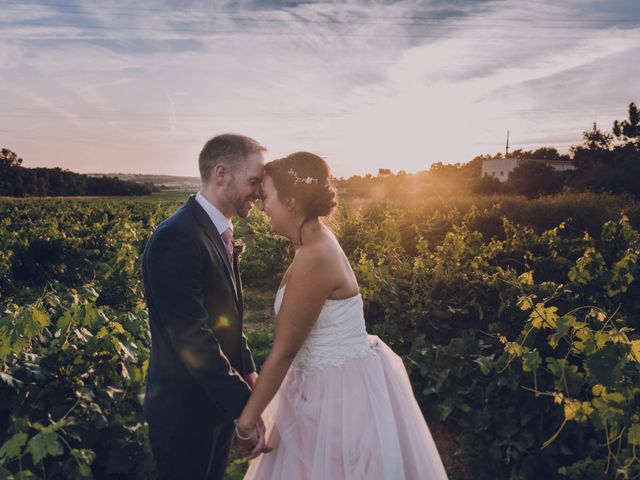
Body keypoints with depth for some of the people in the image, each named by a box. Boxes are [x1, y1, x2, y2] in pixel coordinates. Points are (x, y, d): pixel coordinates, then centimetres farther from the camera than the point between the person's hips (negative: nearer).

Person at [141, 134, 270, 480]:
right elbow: (192, 338, -29)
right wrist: (246, 406, -27)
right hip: (186, 410, -9)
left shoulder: (217, 232, 5)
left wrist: (246, 369, 7)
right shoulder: (177, 237, -25)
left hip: (219, 397, 9)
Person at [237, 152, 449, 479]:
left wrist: (247, 418, -9)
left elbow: (283, 352, -19)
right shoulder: (317, 241, 3)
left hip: (342, 391, -9)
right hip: (331, 383, 9)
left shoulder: (313, 258, -26)